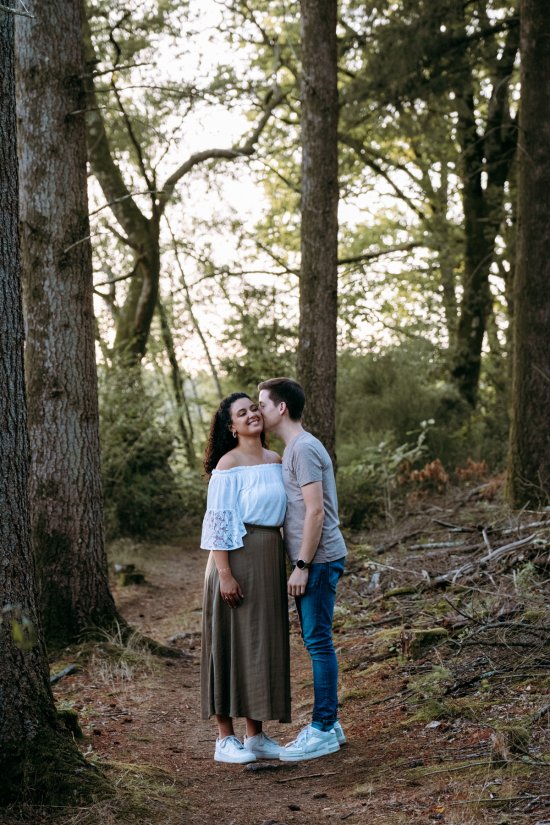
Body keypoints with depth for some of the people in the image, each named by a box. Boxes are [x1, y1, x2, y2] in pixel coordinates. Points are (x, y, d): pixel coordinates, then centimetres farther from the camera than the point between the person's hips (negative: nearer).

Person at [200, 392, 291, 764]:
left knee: (265, 643, 10)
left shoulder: (276, 460, 11)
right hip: (237, 557, -7)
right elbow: (217, 521, -12)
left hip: (271, 559, 7)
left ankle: (256, 736, 19)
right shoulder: (228, 464, -8)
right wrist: (224, 574, -18)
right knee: (232, 643, -1)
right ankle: (225, 738, 6)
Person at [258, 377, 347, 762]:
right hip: (312, 561, 10)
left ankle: (323, 730, 0)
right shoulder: (294, 448, 17)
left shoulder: (304, 449, -14)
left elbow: (315, 512, -19)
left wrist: (303, 566, -18)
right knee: (316, 640, 13)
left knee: (318, 641, -5)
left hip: (319, 560, -10)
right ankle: (329, 724, 20)